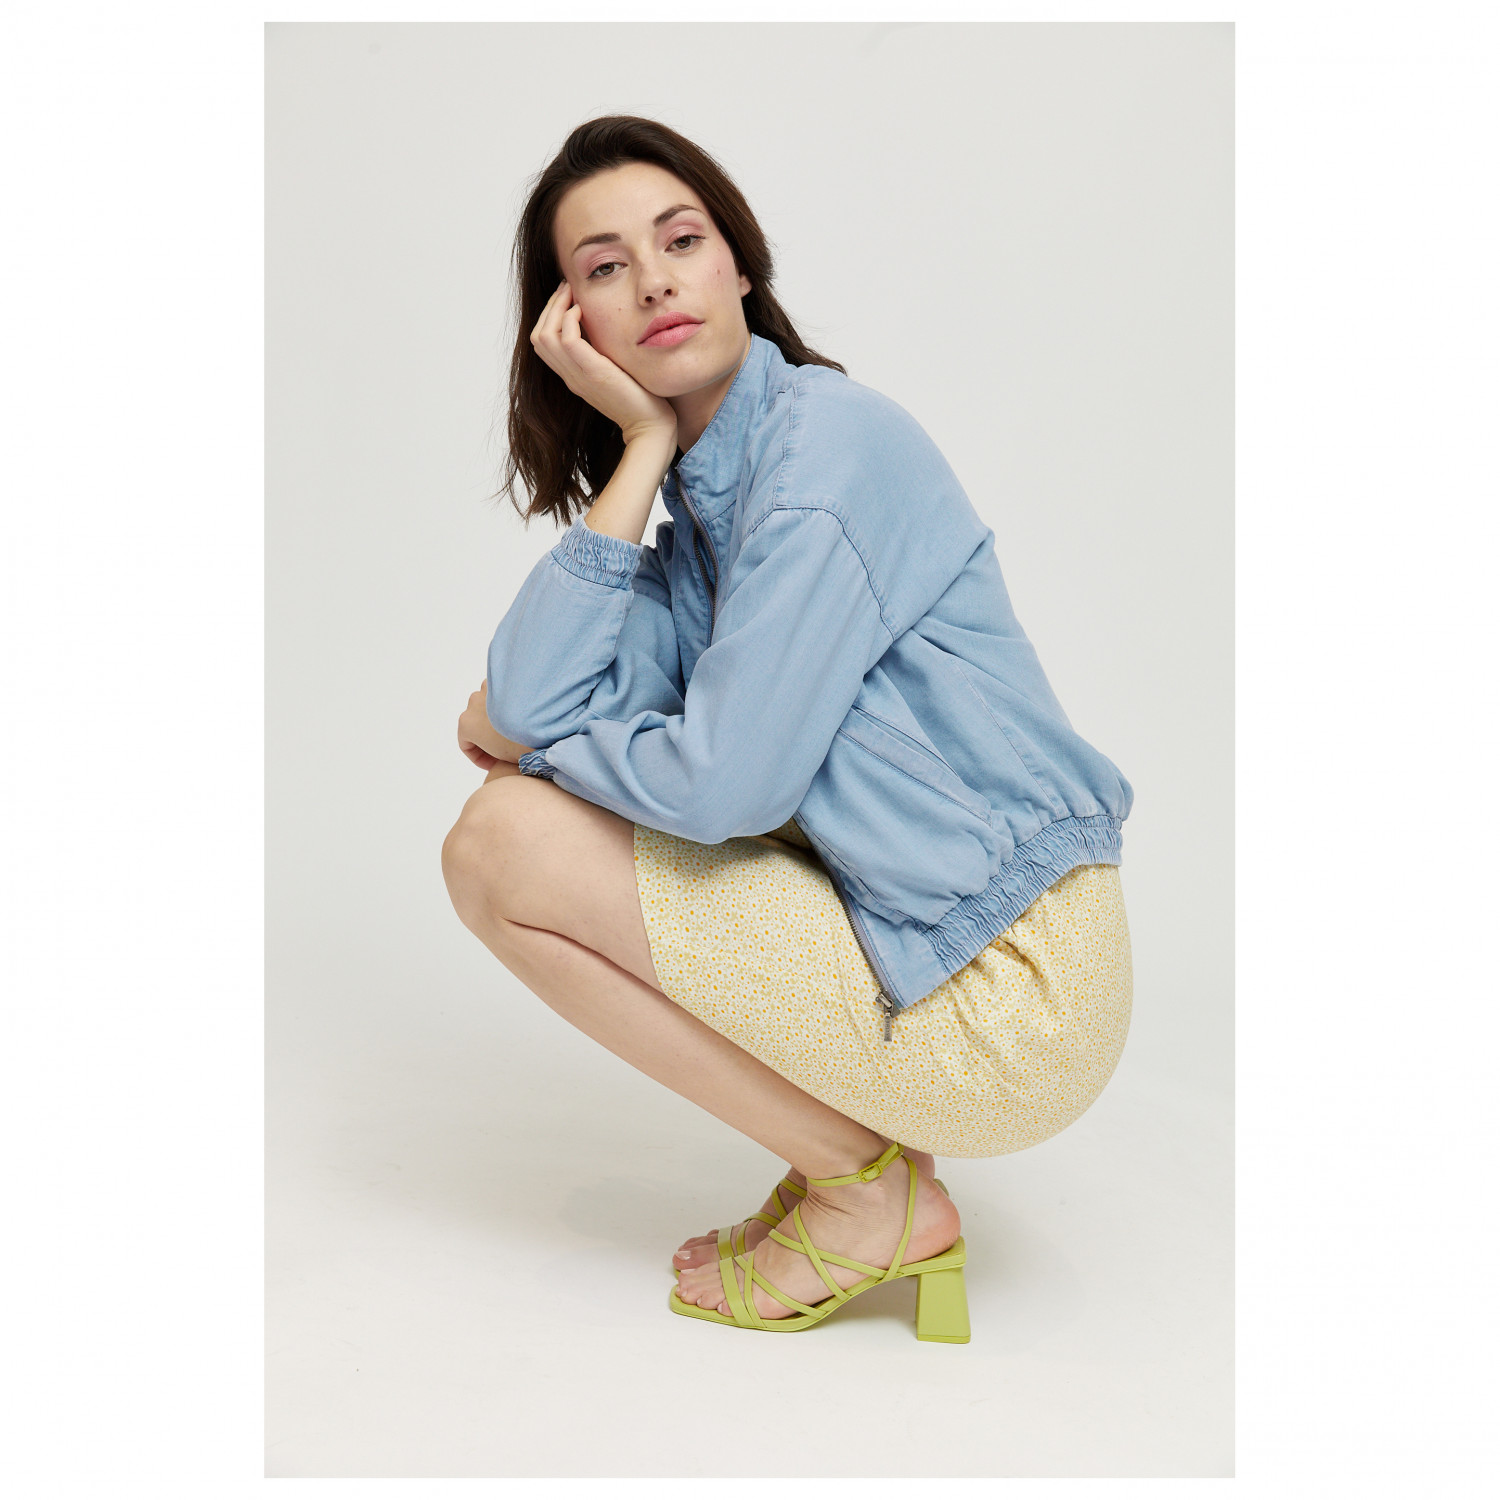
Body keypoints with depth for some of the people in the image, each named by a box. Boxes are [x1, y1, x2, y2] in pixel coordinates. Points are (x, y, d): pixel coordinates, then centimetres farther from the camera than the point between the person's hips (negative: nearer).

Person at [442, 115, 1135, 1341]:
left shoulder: (828, 440, -15)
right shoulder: (704, 486, 12)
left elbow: (725, 781, -19)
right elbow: (529, 703, -2)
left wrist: (523, 729, 0)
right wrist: (639, 445, -4)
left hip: (1012, 1000, -9)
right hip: (939, 940, 9)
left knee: (503, 846, -8)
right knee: (524, 801, 15)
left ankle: (870, 1192, 2)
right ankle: (860, 1137, 14)